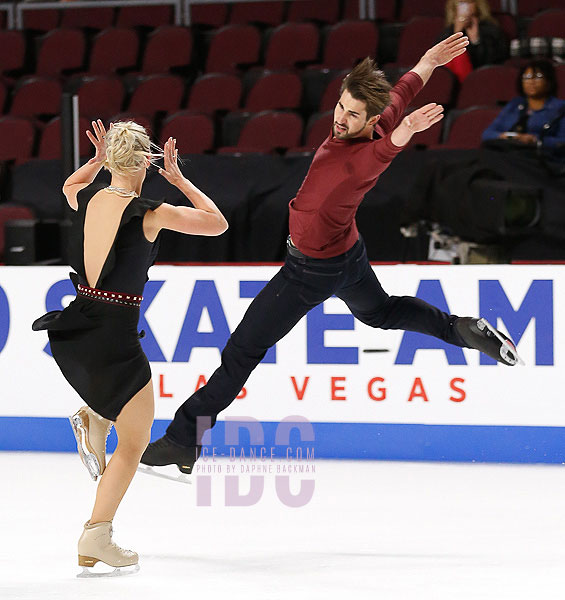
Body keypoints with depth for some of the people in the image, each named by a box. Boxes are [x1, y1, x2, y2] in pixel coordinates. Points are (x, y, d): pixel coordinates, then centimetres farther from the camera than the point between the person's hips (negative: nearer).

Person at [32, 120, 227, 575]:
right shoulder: (151, 214, -15)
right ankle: (97, 536, -2)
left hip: (72, 335, 6)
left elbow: (69, 186, 28)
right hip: (114, 340, -6)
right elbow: (218, 223, -1)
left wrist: (98, 160, 21)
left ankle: (93, 421, 16)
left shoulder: (86, 198, 0)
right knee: (135, 441, 8)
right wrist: (179, 179, 4)